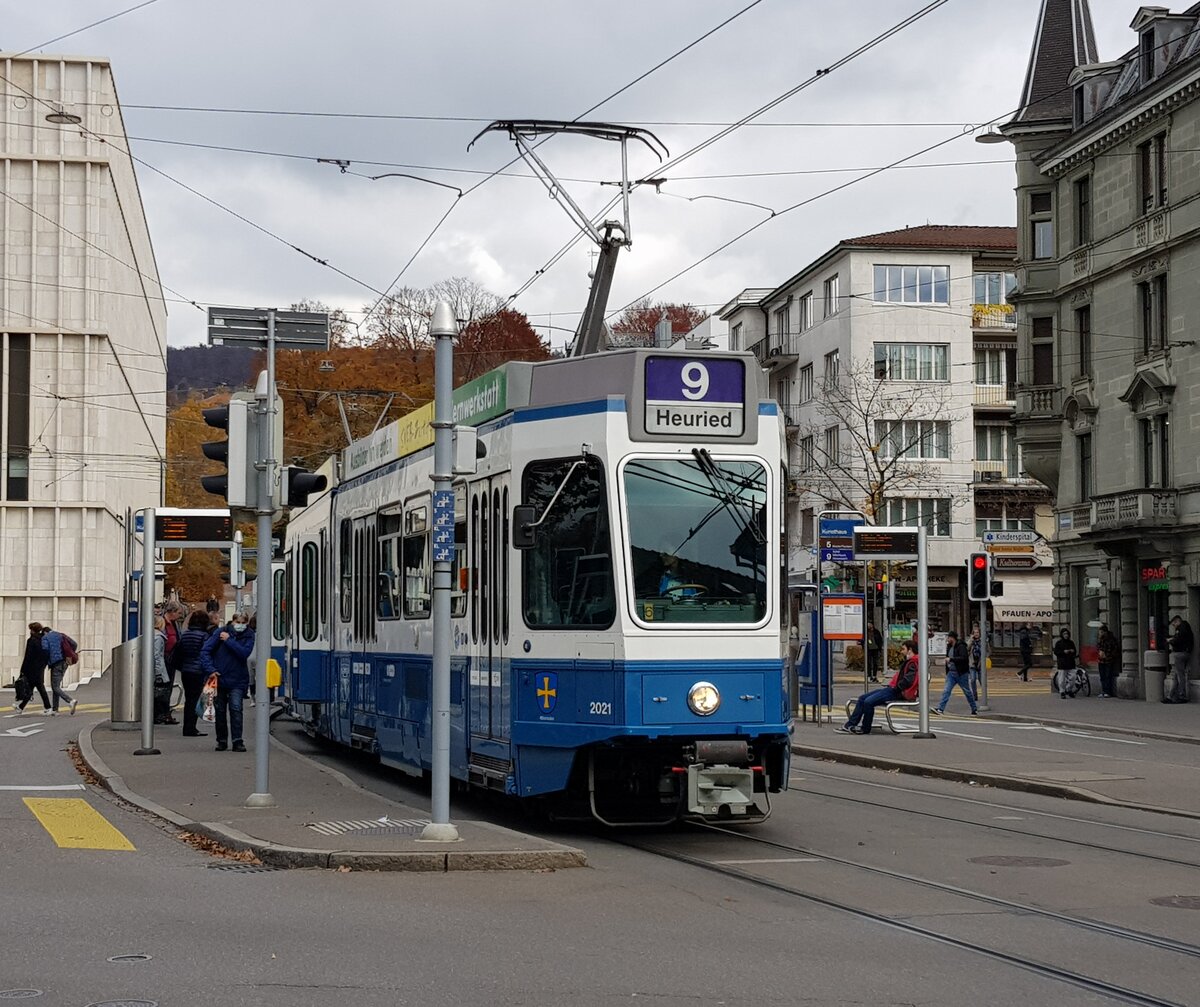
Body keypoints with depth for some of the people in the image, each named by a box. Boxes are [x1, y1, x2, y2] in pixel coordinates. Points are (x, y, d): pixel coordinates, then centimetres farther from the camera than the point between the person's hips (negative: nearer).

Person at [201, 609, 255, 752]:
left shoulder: (248, 636, -1)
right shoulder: (221, 633, -4)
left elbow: (244, 653, -17)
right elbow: (205, 651, -6)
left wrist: (229, 640, -17)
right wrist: (210, 669, -16)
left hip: (237, 680, -1)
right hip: (219, 678, 1)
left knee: (236, 708, -13)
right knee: (220, 711, 8)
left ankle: (237, 741, -12)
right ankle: (222, 740, 20)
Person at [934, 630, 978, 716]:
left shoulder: (961, 647, -15)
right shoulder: (949, 647, 11)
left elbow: (964, 658, -27)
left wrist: (951, 659, -26)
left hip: (961, 673, -7)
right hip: (951, 673, 7)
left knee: (967, 692, 7)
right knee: (946, 691, -6)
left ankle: (974, 709, 23)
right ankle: (940, 709, -14)